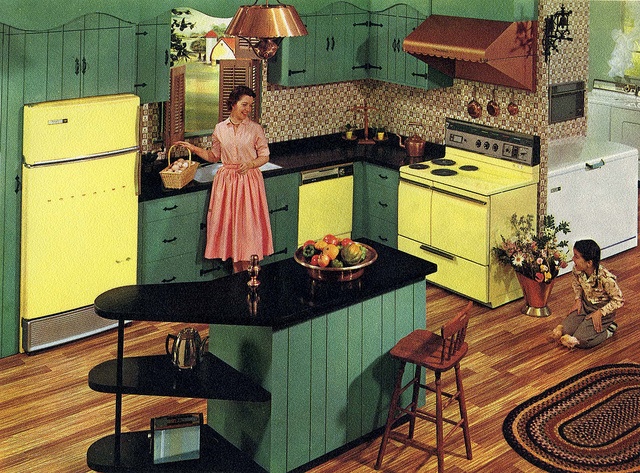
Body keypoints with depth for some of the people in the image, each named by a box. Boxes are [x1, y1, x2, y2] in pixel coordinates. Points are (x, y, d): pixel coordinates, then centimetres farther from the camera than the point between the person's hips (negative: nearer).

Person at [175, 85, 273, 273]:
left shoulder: (255, 129, -2)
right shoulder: (220, 129, 4)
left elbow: (265, 156, 1)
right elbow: (214, 156, 14)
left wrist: (251, 163, -17)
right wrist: (194, 149, 4)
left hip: (249, 180, -2)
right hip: (226, 180, 2)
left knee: (248, 224, -2)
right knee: (228, 223, 4)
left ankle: (248, 271, 10)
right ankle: (236, 269, 17)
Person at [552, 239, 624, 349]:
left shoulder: (605, 278, -33)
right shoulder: (577, 269, -15)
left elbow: (619, 301, -19)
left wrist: (600, 313, -21)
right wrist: (578, 299, -1)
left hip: (602, 309, -6)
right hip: (585, 304, 6)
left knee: (580, 340, -16)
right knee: (564, 331, -9)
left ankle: (609, 330, 5)